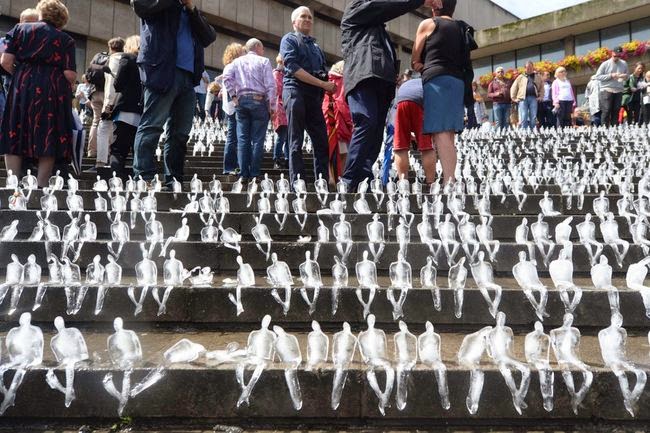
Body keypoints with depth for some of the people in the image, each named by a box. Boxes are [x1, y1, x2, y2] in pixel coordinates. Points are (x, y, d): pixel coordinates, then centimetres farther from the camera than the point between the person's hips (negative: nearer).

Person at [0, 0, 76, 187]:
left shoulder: (20, 29, 12)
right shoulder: (66, 39, 8)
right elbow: (70, 75, -4)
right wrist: (67, 87, 17)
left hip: (22, 88, 2)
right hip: (53, 91, -1)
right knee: (49, 140, 2)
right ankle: (41, 187, 0)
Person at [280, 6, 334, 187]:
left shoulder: (315, 45, 26)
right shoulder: (289, 39, 5)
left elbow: (323, 72, 24)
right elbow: (293, 68, -10)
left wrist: (329, 86, 1)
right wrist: (322, 84, -13)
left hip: (314, 95, 7)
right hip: (296, 92, -6)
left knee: (322, 142, 1)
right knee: (296, 143, -6)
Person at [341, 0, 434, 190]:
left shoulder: (376, 25, 38)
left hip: (380, 79, 8)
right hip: (364, 74, -8)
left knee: (376, 132, -3)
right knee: (367, 124, -24)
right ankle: (349, 184, -26)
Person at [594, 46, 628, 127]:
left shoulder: (624, 64, 11)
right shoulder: (605, 64, 0)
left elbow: (627, 76, 20)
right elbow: (598, 76, -4)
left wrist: (625, 76, -5)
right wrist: (610, 76, -13)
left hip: (619, 91, 4)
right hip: (607, 90, -4)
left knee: (616, 111, 2)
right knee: (606, 110, -9)